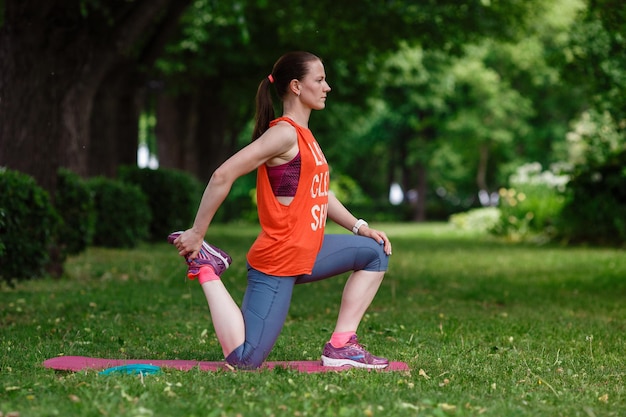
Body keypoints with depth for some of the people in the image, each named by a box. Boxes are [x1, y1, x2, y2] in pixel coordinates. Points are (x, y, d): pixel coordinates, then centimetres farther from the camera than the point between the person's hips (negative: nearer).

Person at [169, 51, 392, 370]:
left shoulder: (303, 135, 14)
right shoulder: (284, 132, -15)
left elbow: (318, 192, 22)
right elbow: (223, 176, -21)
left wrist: (360, 227, 11)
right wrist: (197, 233, -17)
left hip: (305, 254, 10)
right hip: (277, 262, -10)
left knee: (375, 252, 14)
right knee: (245, 360, -12)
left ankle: (340, 346, 10)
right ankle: (206, 269, 5)